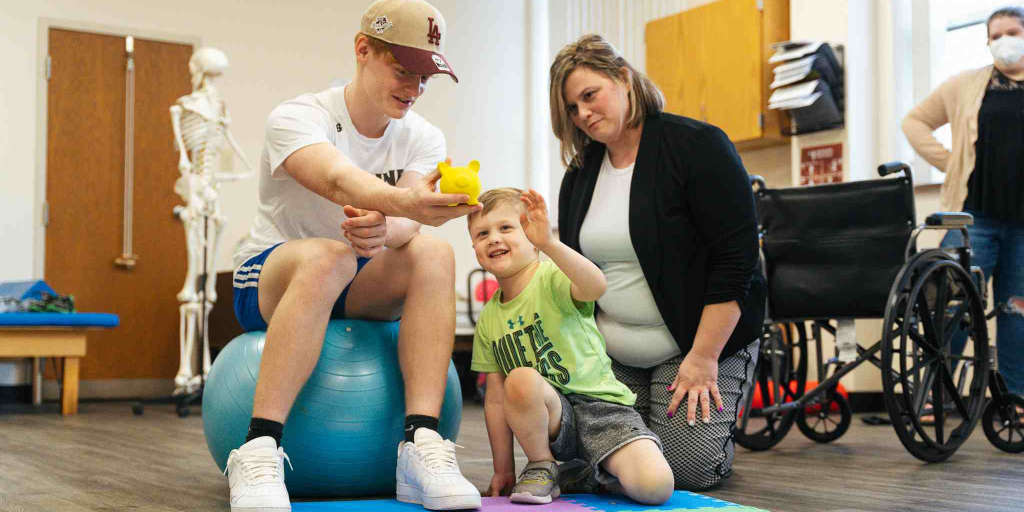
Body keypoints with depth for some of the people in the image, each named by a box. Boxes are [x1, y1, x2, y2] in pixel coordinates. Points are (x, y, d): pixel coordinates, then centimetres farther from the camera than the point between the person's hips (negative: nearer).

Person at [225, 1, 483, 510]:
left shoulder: (423, 139, -2)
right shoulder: (298, 118, -16)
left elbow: (408, 223, -22)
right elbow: (337, 179, -40)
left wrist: (385, 229, -48)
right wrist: (402, 202, -62)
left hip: (360, 289, 4)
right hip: (268, 278, -4)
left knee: (434, 252, -27)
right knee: (327, 256, -39)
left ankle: (421, 444, -36)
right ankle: (258, 449, -41)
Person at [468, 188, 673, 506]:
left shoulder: (552, 278, -9)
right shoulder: (488, 319, 8)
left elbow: (596, 286, -34)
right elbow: (496, 398, 11)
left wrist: (548, 243, -49)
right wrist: (503, 469, 9)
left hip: (599, 403, -3)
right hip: (551, 419, 4)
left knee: (656, 486, -26)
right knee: (520, 379, -31)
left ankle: (600, 472, 9)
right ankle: (541, 467, -5)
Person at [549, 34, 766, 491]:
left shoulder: (698, 146, -12)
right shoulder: (579, 176, 8)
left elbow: (736, 259, -18)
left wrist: (703, 358, -22)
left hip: (704, 338, -5)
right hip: (611, 355, 5)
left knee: (686, 467, -16)